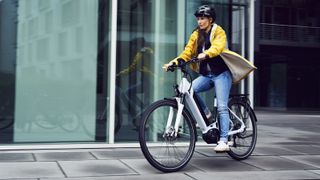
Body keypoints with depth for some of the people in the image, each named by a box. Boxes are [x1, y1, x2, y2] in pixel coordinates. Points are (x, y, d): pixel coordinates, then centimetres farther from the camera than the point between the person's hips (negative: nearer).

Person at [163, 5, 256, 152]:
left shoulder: (218, 32, -2)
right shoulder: (196, 35, 13)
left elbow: (217, 47, -23)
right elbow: (187, 52, 4)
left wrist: (205, 54, -43)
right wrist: (174, 62, -13)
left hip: (221, 74, -5)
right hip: (206, 75, 5)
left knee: (222, 107, -12)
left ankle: (223, 141, -11)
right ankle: (205, 114, -1)